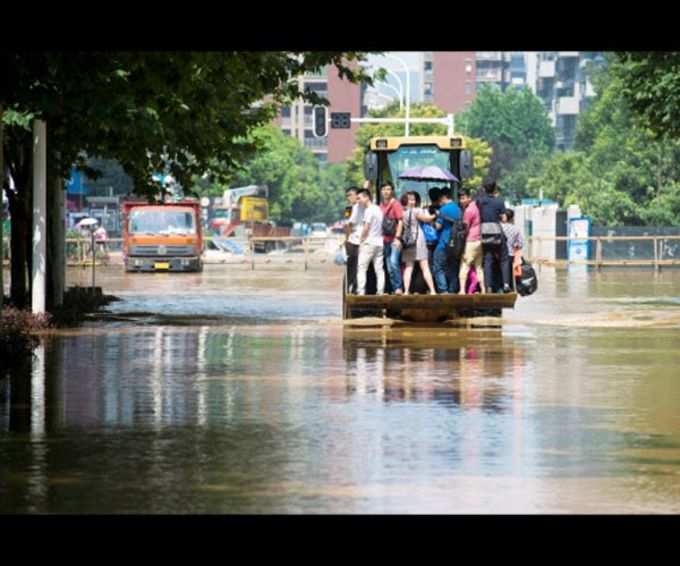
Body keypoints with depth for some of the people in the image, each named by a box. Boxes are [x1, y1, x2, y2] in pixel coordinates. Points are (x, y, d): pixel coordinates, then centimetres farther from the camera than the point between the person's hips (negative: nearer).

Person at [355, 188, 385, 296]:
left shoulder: (369, 210, -11)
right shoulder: (378, 209, 15)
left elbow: (366, 228, -14)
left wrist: (361, 241, -4)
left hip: (369, 242, -8)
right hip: (379, 242, 8)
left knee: (361, 268, -5)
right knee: (379, 269, 5)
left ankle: (361, 292, -12)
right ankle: (380, 292, 1)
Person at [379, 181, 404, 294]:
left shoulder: (396, 204, -4)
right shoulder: (381, 205, 14)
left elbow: (400, 221, -9)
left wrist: (397, 237, -17)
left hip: (394, 239, -7)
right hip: (385, 239, 7)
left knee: (393, 262, -21)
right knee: (389, 267, 6)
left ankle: (398, 287, -17)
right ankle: (394, 289, 10)